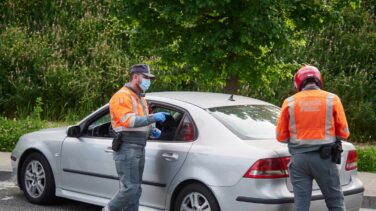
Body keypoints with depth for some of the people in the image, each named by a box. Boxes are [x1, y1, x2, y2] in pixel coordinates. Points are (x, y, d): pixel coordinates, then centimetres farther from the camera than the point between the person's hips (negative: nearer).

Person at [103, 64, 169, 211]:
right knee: (130, 188, -13)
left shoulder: (140, 98, 21)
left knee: (135, 190, 11)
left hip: (139, 149, 10)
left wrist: (152, 130, 8)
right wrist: (153, 117, -26)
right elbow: (128, 120, -24)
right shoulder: (122, 96, -10)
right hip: (127, 149, -10)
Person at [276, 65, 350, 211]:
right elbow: (343, 133, 3)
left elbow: (281, 136, 5)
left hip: (298, 158, 2)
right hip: (324, 158, -1)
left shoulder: (289, 102, 3)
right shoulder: (332, 99, 0)